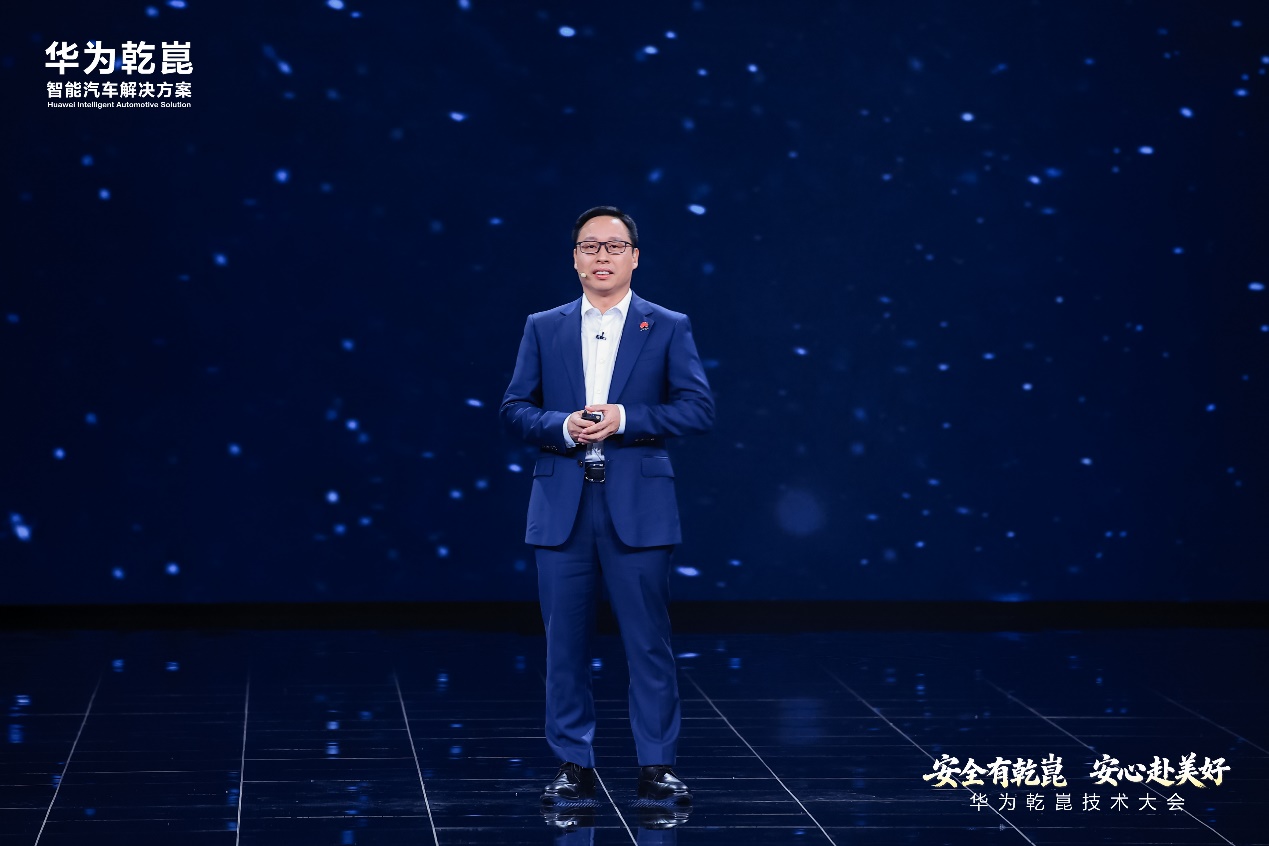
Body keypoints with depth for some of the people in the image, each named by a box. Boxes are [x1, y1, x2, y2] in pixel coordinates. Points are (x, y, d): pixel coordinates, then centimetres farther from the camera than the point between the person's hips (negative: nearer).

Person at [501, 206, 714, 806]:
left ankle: (657, 767, 6)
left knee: (649, 642, -1)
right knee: (565, 643, 4)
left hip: (638, 506, -2)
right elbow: (514, 410, 8)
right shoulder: (543, 329, 11)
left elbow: (699, 409, -2)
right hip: (561, 508, 2)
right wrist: (561, 427, -12)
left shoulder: (669, 328, 6)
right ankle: (574, 766, 12)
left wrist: (625, 419, -13)